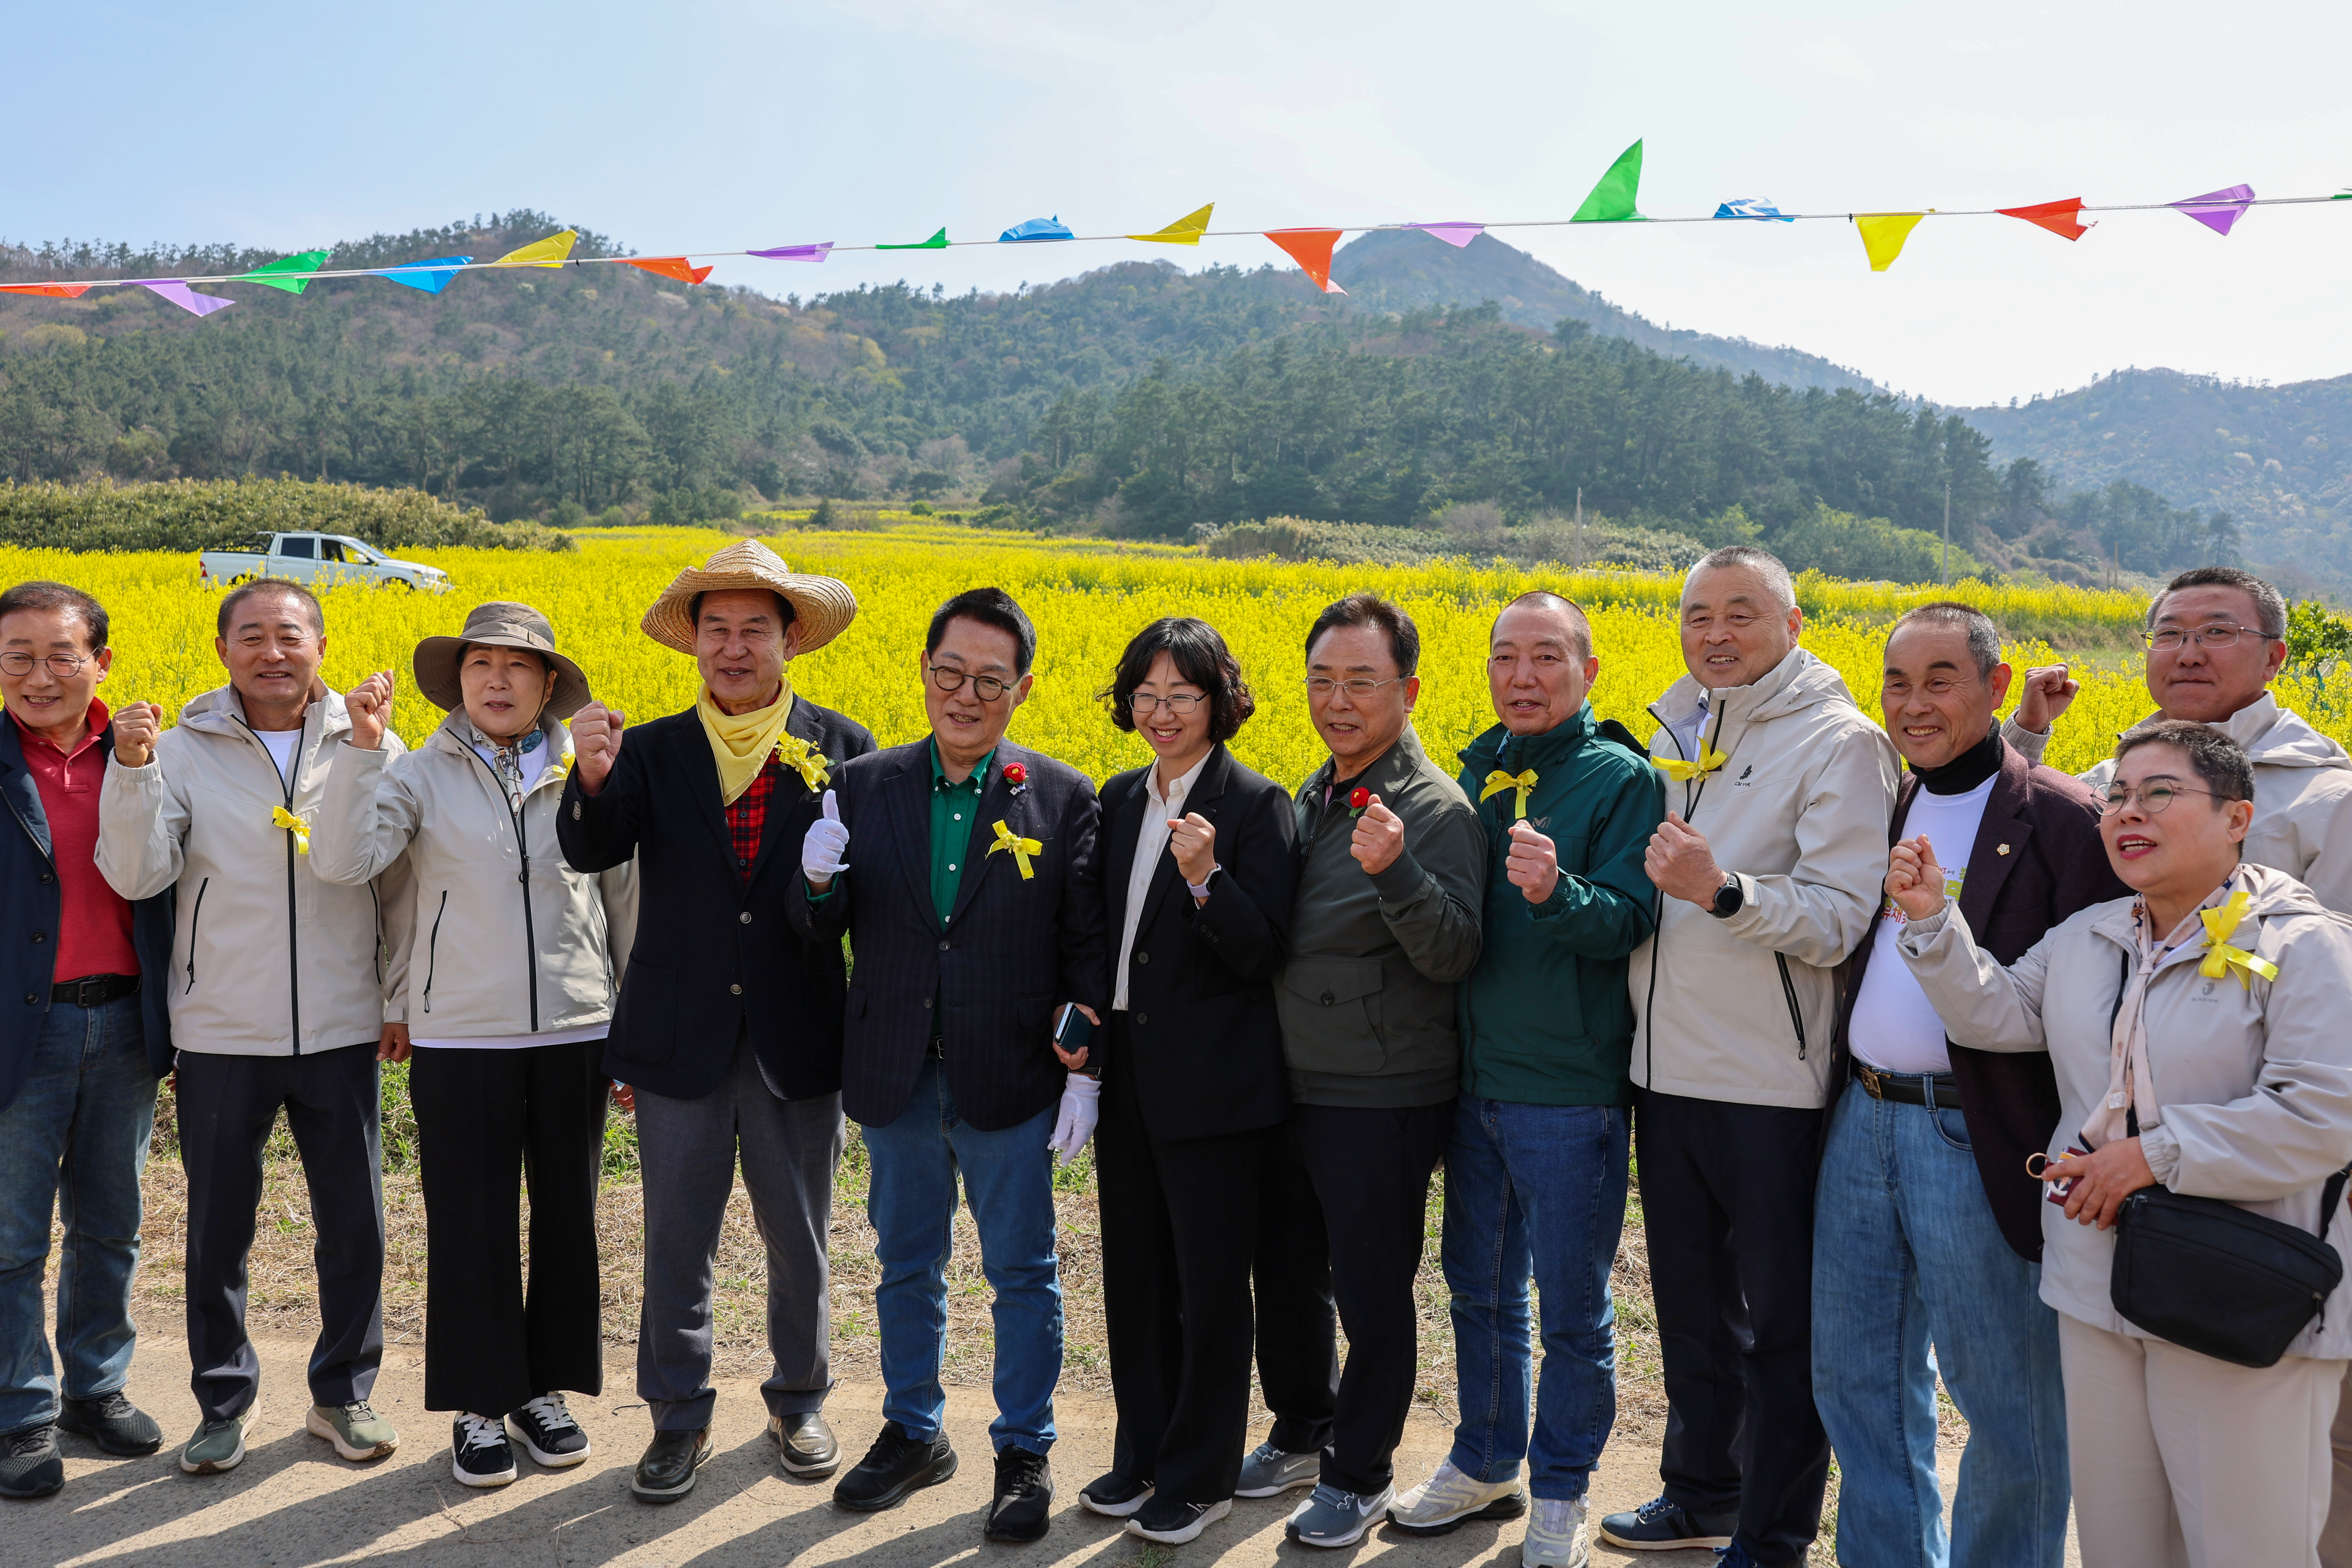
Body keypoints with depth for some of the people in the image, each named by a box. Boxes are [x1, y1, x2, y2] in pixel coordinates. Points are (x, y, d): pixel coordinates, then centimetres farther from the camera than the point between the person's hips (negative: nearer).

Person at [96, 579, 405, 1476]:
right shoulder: (183, 751, -1)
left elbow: (401, 885, 5)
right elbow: (137, 878, -11)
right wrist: (132, 770, -23)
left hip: (340, 1032, 1)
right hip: (222, 1034, 0)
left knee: (354, 1227, 10)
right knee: (217, 1230, 11)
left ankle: (343, 1393, 28)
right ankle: (226, 1400, 29)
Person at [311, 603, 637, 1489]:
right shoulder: (420, 776, -1)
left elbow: (625, 901, 10)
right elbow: (342, 863, -15)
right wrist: (361, 748, -22)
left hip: (574, 1034, 2)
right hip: (459, 1041, -2)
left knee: (567, 1217, 12)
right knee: (470, 1225, 6)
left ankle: (546, 1390, 30)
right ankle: (479, 1407, 22)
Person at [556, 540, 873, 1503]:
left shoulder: (843, 749, -1)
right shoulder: (653, 752, 2)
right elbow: (590, 854, -13)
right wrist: (590, 780, -31)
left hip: (796, 1044, 0)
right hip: (681, 1042, 1)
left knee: (799, 1242, 14)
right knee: (676, 1242, 10)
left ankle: (798, 1402, 35)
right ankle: (679, 1418, 27)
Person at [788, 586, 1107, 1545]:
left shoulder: (1066, 800, -5)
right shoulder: (865, 787, 1)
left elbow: (1087, 949, -3)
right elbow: (823, 930, 3)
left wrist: (1085, 1072, -8)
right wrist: (818, 879, -19)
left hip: (1009, 1082, -2)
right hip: (897, 1077, 3)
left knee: (1022, 1272, 9)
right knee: (906, 1265, 17)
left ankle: (1025, 1453, 26)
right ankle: (914, 1432, 36)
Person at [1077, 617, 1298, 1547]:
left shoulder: (1256, 805, -10)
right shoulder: (1120, 800, 9)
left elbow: (1263, 955, -15)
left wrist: (1206, 878, -30)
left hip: (1214, 1087, -6)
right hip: (1130, 1076, 6)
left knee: (1210, 1286, 5)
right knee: (1135, 1277, 16)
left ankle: (1201, 1479, 20)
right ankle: (1142, 1455, 31)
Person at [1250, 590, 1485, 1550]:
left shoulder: (1435, 810, -15)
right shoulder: (1311, 799, 8)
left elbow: (1454, 956, -25)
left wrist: (1393, 869, -38)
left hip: (1383, 1107, -8)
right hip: (1292, 1092, 8)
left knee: (1372, 1299, 6)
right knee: (1285, 1275, 20)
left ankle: (1360, 1477, 24)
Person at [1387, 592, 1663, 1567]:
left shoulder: (1622, 780, -8)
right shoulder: (1475, 775, 8)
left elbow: (1627, 923, -19)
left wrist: (1556, 893, -34)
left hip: (1572, 1092, -6)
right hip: (1475, 1076, 6)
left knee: (1572, 1308, 7)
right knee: (1479, 1288, 18)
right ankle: (1485, 1465, 36)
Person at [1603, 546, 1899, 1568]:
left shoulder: (1839, 742, -9)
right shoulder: (1673, 731, 12)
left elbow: (1840, 922, -18)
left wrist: (1721, 890, -32)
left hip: (1772, 1084, -7)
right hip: (1667, 1070, 7)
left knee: (1781, 1320, 7)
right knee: (1691, 1303, 20)